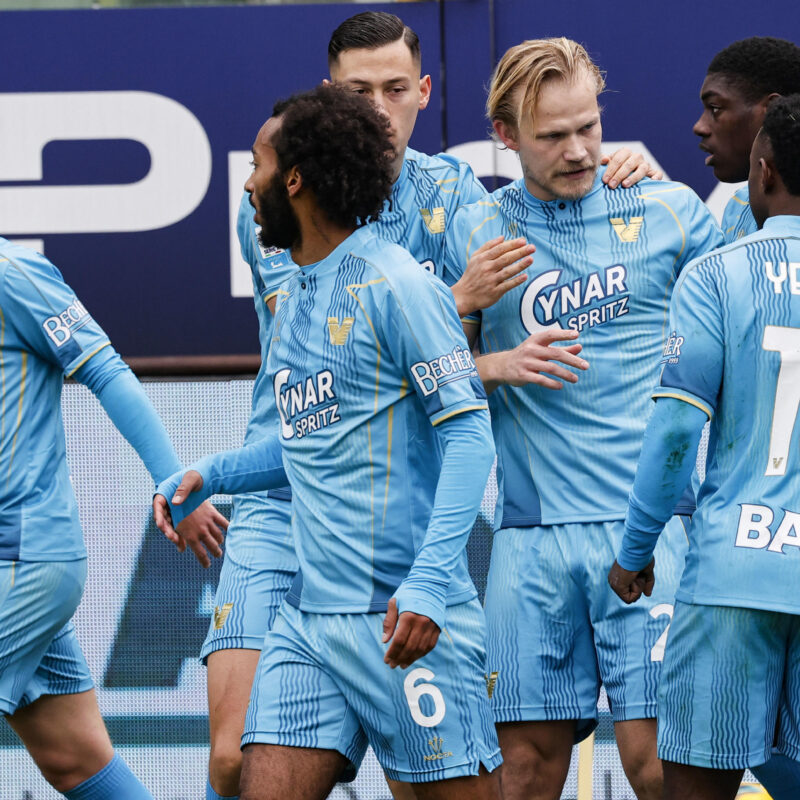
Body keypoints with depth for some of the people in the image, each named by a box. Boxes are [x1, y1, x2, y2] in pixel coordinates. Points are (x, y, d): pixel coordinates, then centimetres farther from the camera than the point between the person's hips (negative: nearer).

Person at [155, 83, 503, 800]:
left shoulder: (396, 285, -9)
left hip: (404, 615, -8)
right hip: (308, 613, 8)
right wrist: (211, 475, 14)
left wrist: (429, 584, -22)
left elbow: (468, 434, -14)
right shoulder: (293, 300, 17)